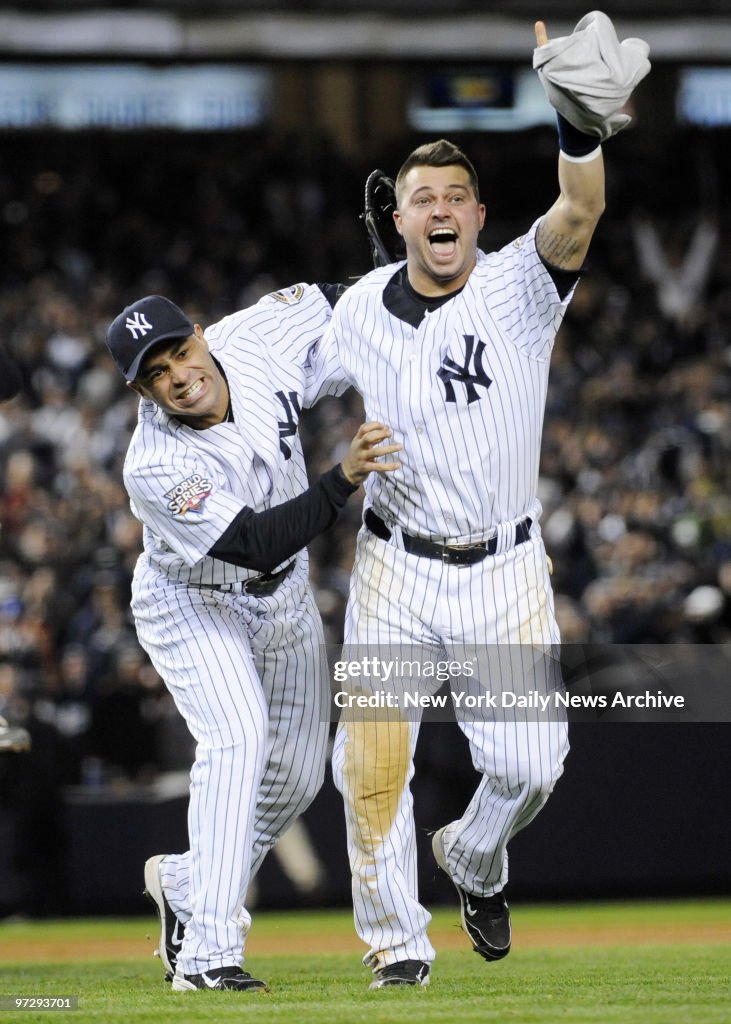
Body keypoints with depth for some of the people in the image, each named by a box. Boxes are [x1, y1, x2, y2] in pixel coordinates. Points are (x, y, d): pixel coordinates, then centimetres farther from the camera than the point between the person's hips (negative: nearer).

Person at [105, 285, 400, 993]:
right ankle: (208, 954, -28)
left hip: (283, 601, 6)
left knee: (295, 775, 9)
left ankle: (184, 882, 34)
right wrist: (343, 479, -49)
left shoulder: (253, 342, -21)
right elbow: (257, 544, -40)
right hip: (192, 608, -6)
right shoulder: (157, 469, -35)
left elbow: (334, 297, -3)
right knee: (236, 738, -28)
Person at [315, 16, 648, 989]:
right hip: (394, 568, 1)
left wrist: (575, 111, -46)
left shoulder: (520, 288, -9)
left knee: (529, 762, -6)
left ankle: (475, 860, 29)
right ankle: (398, 941, 11)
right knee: (371, 761, -8)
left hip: (505, 571, -1)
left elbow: (581, 210, -29)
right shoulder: (360, 310, 0)